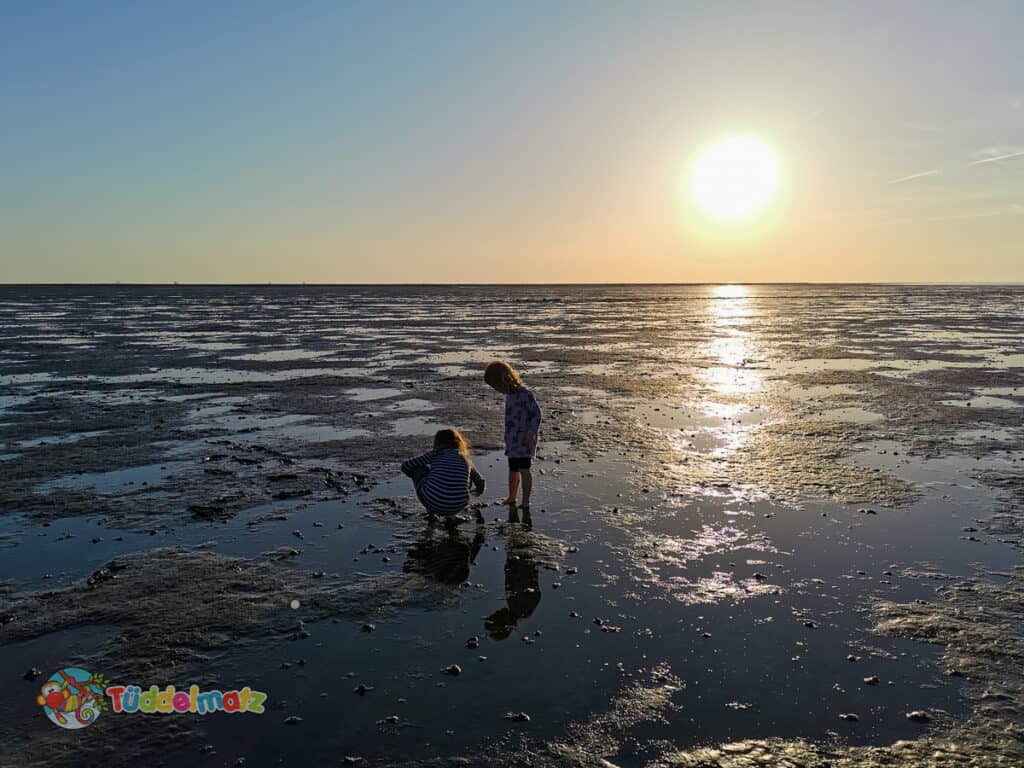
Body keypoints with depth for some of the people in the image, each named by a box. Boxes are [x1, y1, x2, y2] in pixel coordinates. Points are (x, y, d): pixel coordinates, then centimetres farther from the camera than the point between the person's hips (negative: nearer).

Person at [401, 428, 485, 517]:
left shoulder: (436, 454, 8)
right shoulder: (466, 459, 16)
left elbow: (405, 465, 11)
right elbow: (480, 481, 30)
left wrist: (412, 473, 35)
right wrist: (478, 491, 55)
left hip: (432, 503, -3)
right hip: (457, 508, 3)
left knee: (417, 467, 19)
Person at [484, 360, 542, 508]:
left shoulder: (524, 394, -16)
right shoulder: (510, 394, 11)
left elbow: (536, 414, -16)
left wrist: (530, 435, -20)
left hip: (524, 440, -9)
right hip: (512, 439, 9)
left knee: (523, 470, -7)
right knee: (513, 470, 18)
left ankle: (526, 502, -2)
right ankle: (511, 499, 31)